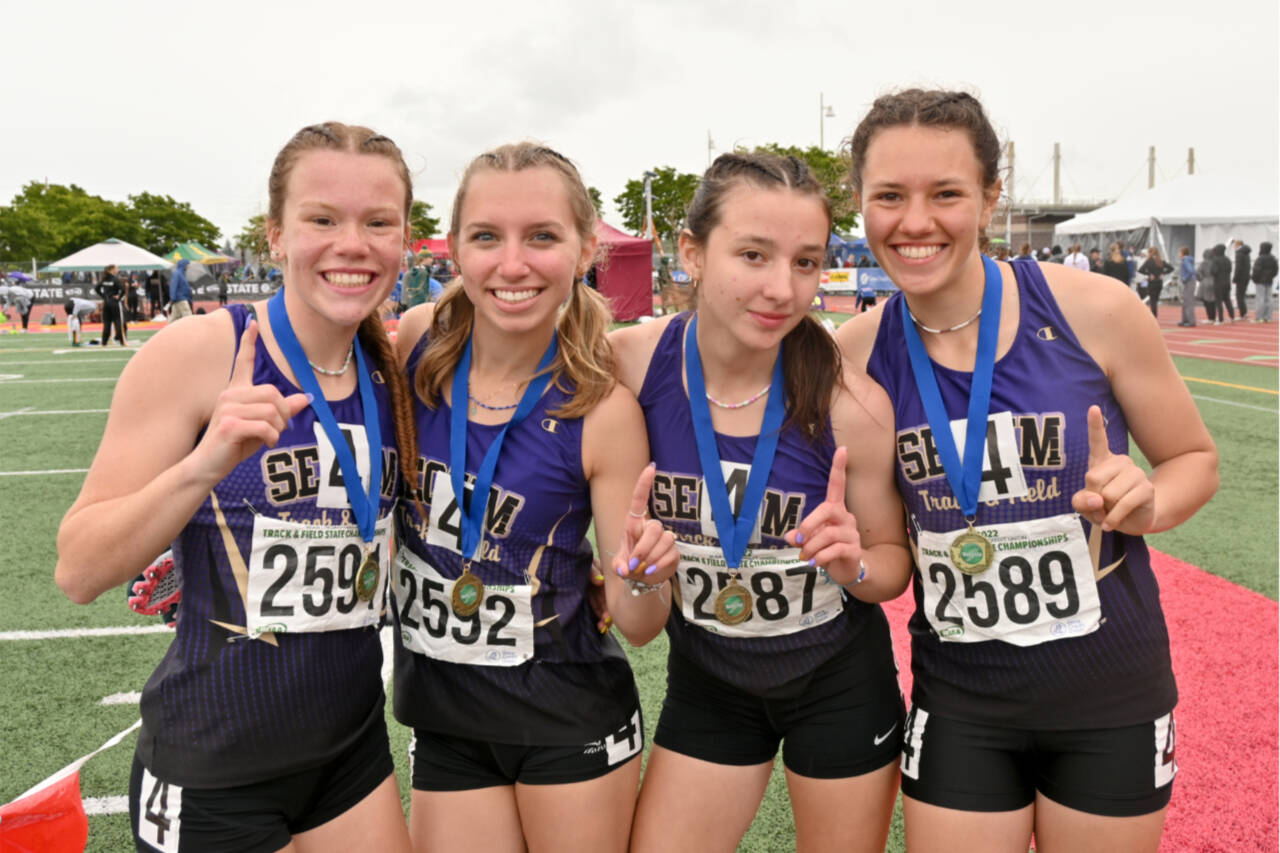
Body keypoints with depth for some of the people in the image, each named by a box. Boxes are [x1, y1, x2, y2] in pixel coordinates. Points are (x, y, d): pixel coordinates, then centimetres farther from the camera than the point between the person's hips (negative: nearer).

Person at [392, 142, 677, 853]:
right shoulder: (417, 340, -10)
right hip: (442, 719, 3)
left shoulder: (603, 411, -17)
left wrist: (642, 577, -30)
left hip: (571, 722, -2)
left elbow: (638, 626, -10)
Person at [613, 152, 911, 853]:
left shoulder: (851, 406, -21)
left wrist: (854, 567, -26)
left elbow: (892, 561, -6)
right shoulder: (628, 365, -19)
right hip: (705, 679, 1)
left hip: (838, 682, -1)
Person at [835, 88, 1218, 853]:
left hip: (1111, 696, 0)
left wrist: (1145, 504, -20)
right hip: (957, 700, 1)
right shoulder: (854, 354, -9)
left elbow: (1195, 459, 0)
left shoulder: (1094, 312, -15)